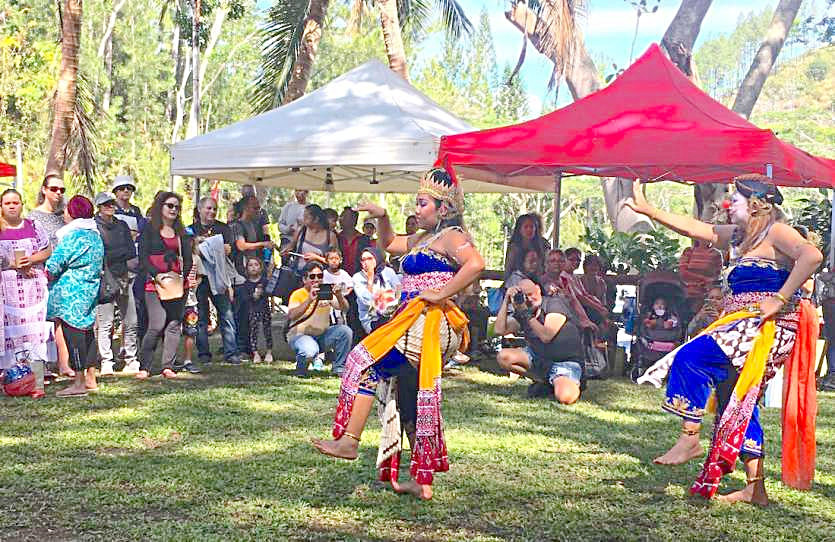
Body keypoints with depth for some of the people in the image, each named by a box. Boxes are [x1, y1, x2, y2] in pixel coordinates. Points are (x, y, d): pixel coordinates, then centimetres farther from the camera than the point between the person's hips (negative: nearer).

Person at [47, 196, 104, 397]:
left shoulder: (73, 236, -16)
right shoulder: (95, 234, 13)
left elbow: (54, 264, -16)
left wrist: (48, 275, 3)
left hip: (70, 292, -9)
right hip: (90, 290, 9)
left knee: (73, 332, -5)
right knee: (86, 331, 14)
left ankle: (79, 383, -5)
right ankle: (90, 378, 20)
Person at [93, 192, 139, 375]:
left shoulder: (122, 225, 17)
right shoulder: (94, 226, 0)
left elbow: (132, 252, 10)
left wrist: (112, 255, -4)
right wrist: (122, 252, -4)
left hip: (123, 277, 5)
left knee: (131, 322, 3)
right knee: (105, 323, -7)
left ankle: (131, 361, 10)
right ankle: (106, 363, -3)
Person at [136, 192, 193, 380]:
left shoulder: (181, 232, 16)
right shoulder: (149, 230, 4)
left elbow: (188, 259, 13)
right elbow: (143, 257, -4)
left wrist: (182, 275, -5)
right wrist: (157, 275, -16)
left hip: (178, 285, 4)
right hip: (154, 285, -4)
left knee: (174, 325, 1)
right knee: (157, 325, -12)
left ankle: (168, 366, 5)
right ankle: (144, 366, -5)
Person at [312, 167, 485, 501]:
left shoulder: (450, 236, -8)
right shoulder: (422, 239, 22)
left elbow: (476, 263, -27)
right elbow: (389, 244, 37)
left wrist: (442, 294, -23)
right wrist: (382, 218, 20)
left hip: (428, 324, -10)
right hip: (417, 324, 10)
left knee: (364, 361, -12)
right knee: (421, 401, 9)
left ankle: (349, 440, -11)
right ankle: (422, 482, 12)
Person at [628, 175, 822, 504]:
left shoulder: (776, 233, -8)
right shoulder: (738, 237, 19)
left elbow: (812, 255, -24)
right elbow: (693, 228, 22)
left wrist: (780, 300, -25)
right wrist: (647, 210, 20)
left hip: (767, 329, -10)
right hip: (742, 328, 10)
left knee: (691, 357, -21)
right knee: (738, 405, 9)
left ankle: (689, 438, -16)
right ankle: (755, 489, 12)